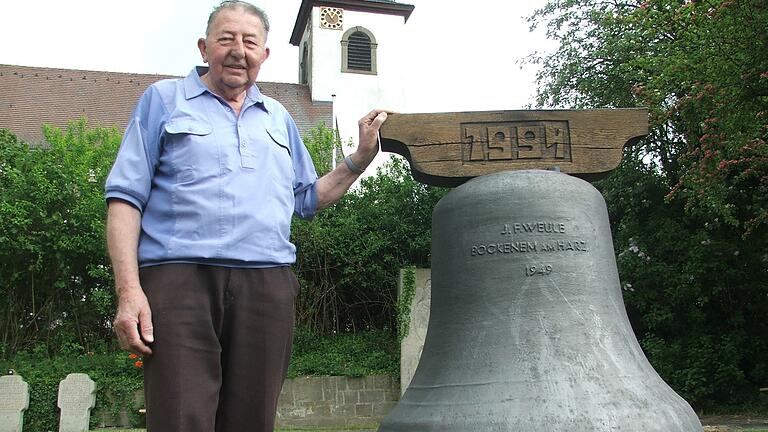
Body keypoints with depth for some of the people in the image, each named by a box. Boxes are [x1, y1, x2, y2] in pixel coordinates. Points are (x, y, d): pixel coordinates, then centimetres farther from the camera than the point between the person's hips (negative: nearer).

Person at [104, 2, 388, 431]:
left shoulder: (279, 118, 23)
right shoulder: (165, 99, 11)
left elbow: (308, 199, 27)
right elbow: (126, 197, 3)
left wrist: (362, 156, 15)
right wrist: (129, 290, -9)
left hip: (267, 283, 4)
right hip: (180, 278, -4)